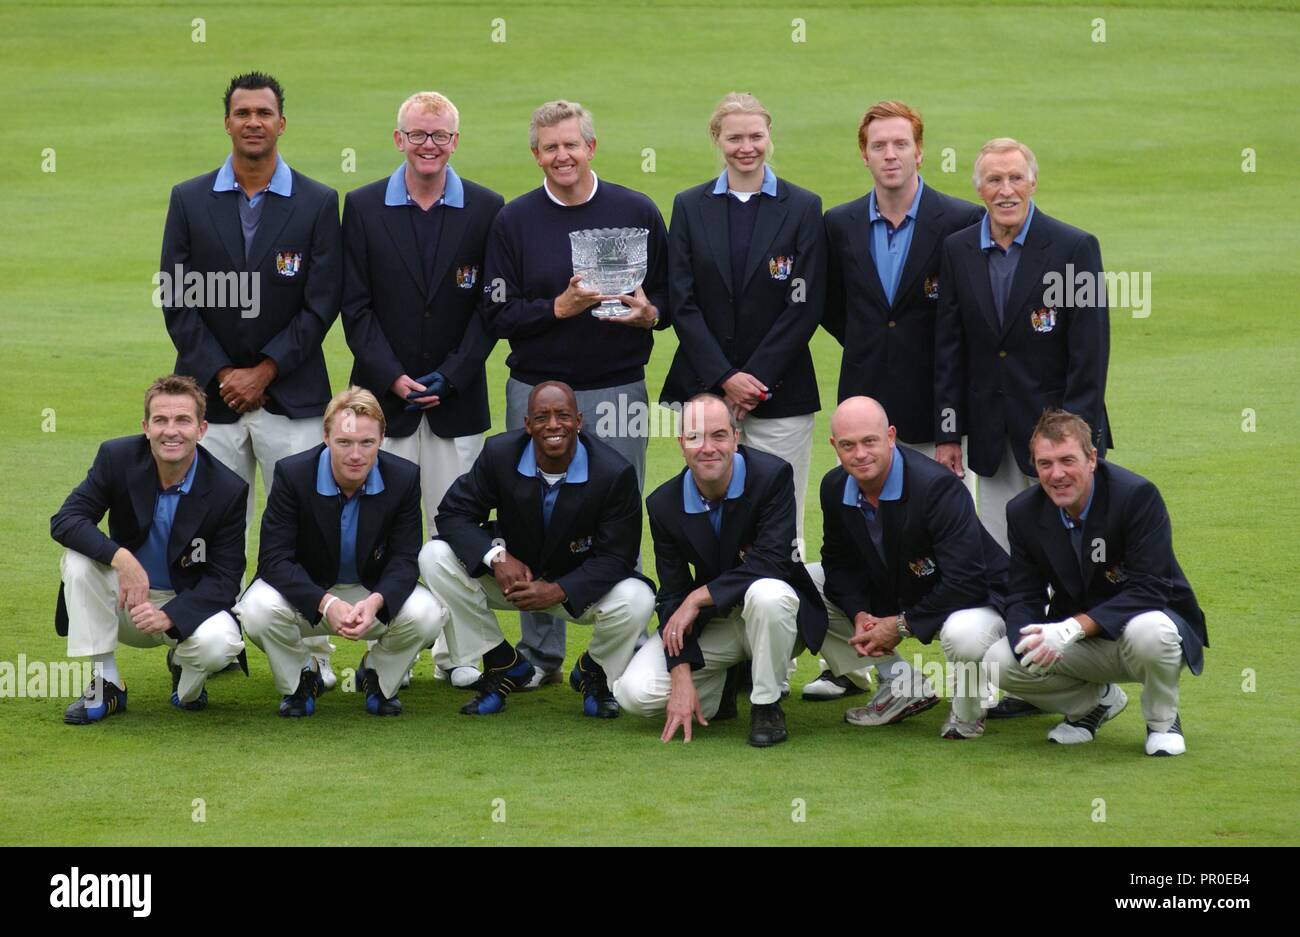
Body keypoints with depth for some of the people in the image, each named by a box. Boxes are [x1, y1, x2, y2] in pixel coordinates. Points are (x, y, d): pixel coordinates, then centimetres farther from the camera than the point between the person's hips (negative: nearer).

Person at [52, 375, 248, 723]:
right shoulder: (117, 457, -13)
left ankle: (185, 671, 6)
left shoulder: (229, 490, -17)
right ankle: (105, 684, -16)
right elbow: (64, 520, -18)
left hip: (188, 605, -2)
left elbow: (224, 578, -15)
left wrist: (169, 616, -33)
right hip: (126, 601, 2)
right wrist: (120, 557, -37)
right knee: (78, 559, -28)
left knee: (218, 643, -34)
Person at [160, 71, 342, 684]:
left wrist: (262, 373, -8)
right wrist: (223, 375, -6)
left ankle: (312, 651, 4)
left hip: (290, 395, -1)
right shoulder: (190, 201, 6)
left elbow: (321, 305, -2)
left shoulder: (317, 203, 3)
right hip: (211, 395, 1)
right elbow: (179, 301, 3)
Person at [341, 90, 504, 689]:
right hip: (384, 394, 0)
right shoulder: (363, 207, 3)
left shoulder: (485, 209, 3)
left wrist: (449, 377, -9)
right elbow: (356, 305, 0)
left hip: (456, 396, 0)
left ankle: (455, 650, 11)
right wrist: (393, 377, -11)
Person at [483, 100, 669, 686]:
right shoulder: (515, 221, 3)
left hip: (617, 390, -1)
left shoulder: (637, 213, 3)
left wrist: (649, 312, -15)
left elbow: (671, 294, 6)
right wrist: (559, 308, -16)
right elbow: (499, 313, -1)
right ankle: (540, 655, 16)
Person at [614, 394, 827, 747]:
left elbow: (773, 562, -27)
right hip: (709, 625, 3)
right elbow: (673, 594, -7)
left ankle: (766, 706, -15)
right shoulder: (664, 504, -8)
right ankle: (721, 686, 15)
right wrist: (681, 678, -17)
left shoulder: (773, 475, -19)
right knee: (634, 692, -17)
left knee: (766, 593, -40)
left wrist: (697, 598, -26)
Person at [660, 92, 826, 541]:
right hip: (706, 386, 1)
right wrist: (725, 378, -9)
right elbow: (682, 302, 2)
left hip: (779, 389, -1)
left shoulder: (803, 208, 4)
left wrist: (756, 378, -10)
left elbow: (805, 306, -2)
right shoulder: (690, 207, 8)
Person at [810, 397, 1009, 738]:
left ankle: (967, 710, -3)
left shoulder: (937, 486, -31)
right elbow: (839, 561, 6)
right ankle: (899, 685, 3)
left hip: (971, 598, -7)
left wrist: (901, 626, -26)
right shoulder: (834, 487, -9)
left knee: (965, 636, -44)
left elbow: (965, 581, -33)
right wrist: (859, 614, -15)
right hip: (887, 595, 7)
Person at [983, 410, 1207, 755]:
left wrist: (1074, 627, -36)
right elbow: (1024, 598, -5)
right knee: (998, 662, -18)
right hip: (1077, 642, 5)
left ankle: (1162, 721, -6)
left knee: (1148, 631, -40)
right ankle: (1098, 701, 10)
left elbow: (1149, 590, -26)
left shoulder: (1138, 495, -22)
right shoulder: (1024, 512, -5)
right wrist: (1031, 639, -30)